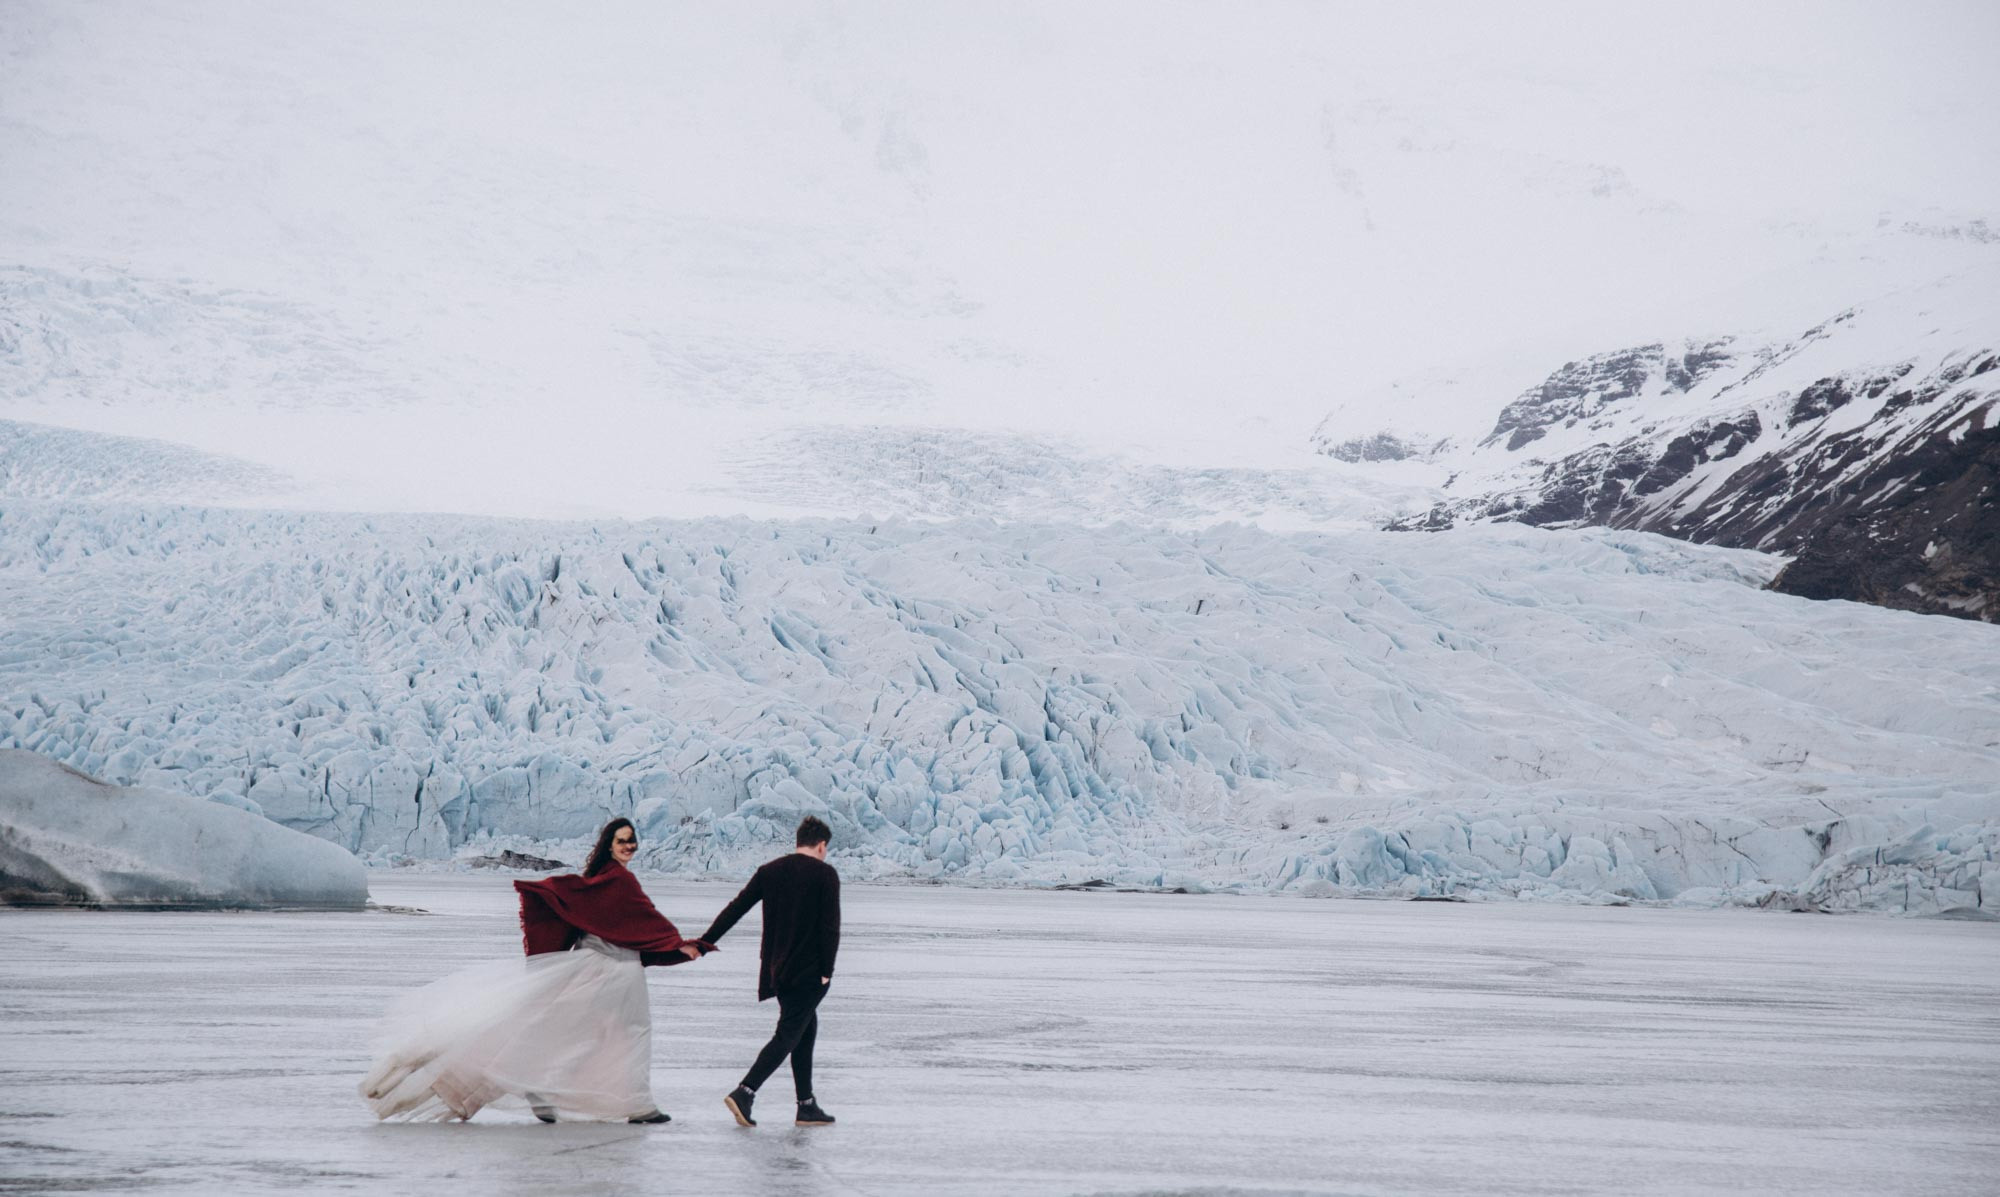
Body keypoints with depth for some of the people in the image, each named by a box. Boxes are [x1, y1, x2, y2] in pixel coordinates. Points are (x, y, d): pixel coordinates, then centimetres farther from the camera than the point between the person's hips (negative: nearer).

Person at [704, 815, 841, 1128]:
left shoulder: (770, 871, 8)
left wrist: (704, 943, 9)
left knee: (806, 1029, 17)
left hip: (777, 969, 6)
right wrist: (827, 971, -8)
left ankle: (807, 1105, 16)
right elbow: (830, 926, -13)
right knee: (788, 1035, -6)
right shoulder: (825, 874, -7)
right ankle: (744, 1092, -21)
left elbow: (735, 908, 7)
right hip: (808, 971, -6)